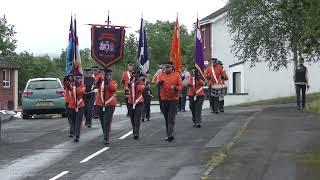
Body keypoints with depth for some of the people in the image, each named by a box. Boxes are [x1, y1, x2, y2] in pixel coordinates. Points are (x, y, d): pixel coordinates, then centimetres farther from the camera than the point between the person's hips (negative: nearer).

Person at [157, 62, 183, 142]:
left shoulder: (176, 75, 3)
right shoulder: (161, 75, 7)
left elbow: (181, 85, 0)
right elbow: (158, 82, -12)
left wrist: (177, 89, -23)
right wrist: (159, 82, -37)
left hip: (173, 99, -3)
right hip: (164, 99, 3)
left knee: (171, 117, -12)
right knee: (166, 118, 11)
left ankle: (170, 135, -18)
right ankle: (169, 135, 20)